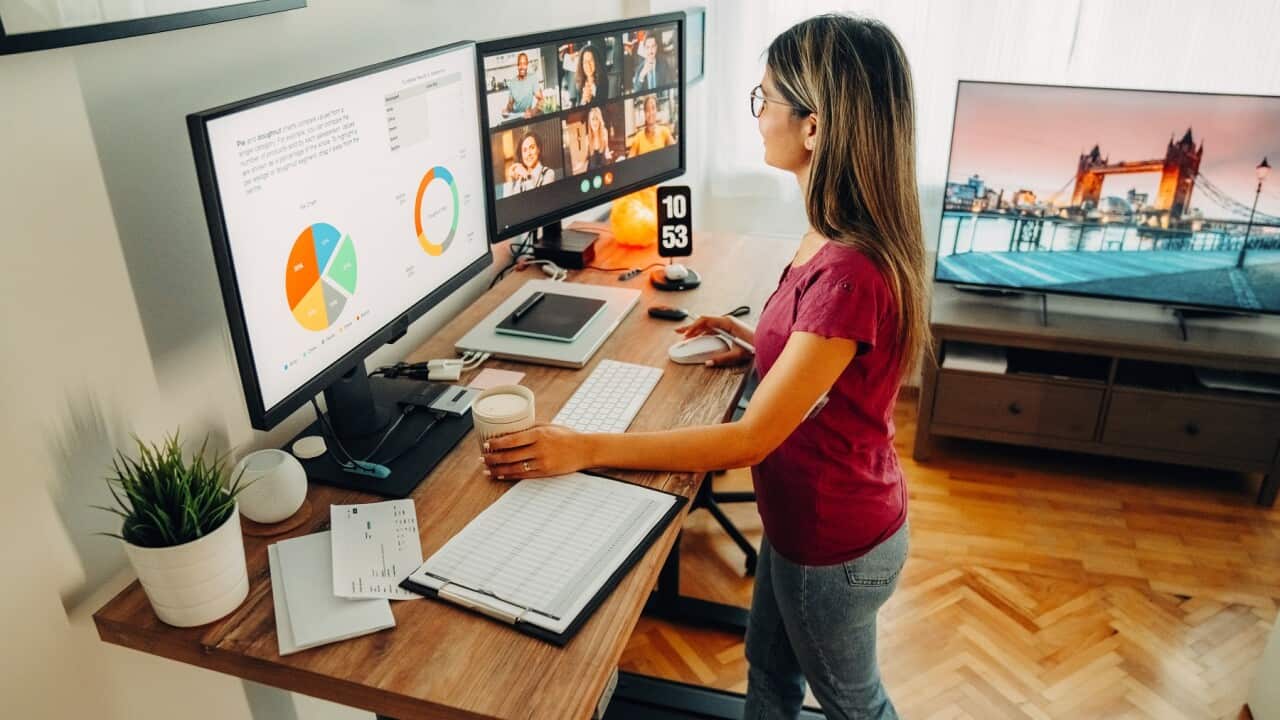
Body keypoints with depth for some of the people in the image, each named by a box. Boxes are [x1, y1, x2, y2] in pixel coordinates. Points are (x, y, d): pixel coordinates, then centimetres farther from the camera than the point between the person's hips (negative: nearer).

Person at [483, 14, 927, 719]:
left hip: (834, 542, -8)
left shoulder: (849, 272, -35)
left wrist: (585, 448, -29)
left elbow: (749, 440, -32)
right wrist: (766, 345, -1)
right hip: (803, 513, 8)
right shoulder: (835, 238, -5)